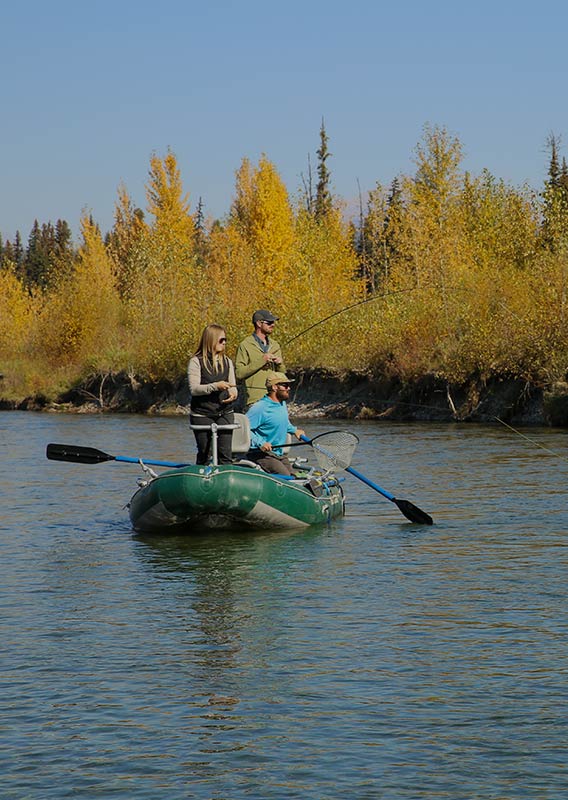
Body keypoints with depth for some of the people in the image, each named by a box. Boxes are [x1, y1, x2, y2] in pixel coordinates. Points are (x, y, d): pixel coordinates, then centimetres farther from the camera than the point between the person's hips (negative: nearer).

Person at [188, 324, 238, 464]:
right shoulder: (196, 361, -5)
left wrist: (233, 394, -10)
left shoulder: (227, 362, 11)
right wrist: (215, 386, -25)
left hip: (224, 413, 4)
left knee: (225, 454, -3)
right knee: (204, 454, 4)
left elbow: (232, 385, 14)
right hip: (202, 415, -4)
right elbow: (194, 389, -13)